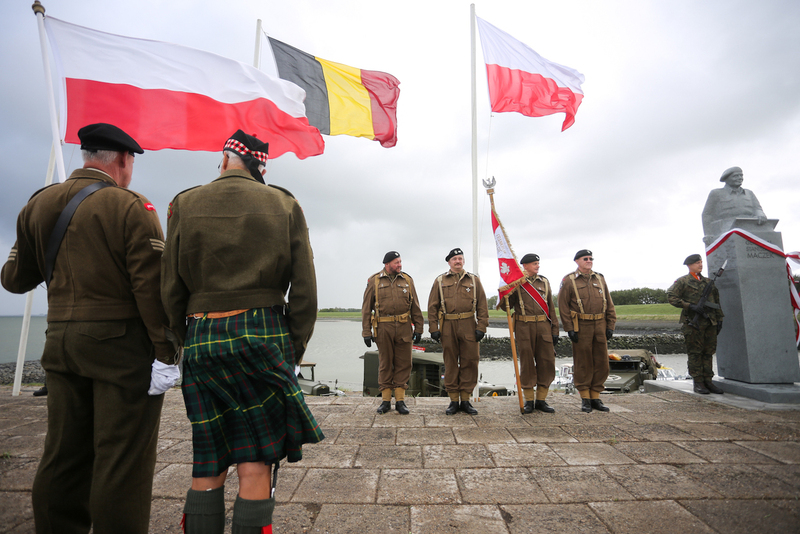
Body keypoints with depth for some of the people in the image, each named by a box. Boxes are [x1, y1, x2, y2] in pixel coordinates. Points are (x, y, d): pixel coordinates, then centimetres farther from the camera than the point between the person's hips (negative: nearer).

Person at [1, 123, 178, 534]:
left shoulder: (38, 204, 11)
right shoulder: (130, 207, -10)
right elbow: (151, 286, -16)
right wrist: (166, 351, -13)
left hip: (61, 341, 7)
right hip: (120, 343, -6)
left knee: (63, 454, 17)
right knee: (122, 457, 1)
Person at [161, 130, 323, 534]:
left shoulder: (185, 204, 7)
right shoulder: (285, 205, 4)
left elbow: (171, 291, 4)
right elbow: (304, 290, -1)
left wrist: (182, 342, 14)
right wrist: (294, 348, 6)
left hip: (201, 338, 2)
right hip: (263, 334, -2)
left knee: (207, 464, 14)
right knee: (256, 459, 5)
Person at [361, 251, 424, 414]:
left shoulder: (407, 280, 9)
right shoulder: (374, 281, 3)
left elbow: (415, 307, 10)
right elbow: (366, 308, 3)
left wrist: (418, 328, 5)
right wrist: (366, 332, -2)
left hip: (404, 327, 2)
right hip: (383, 328, -1)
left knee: (403, 364, 4)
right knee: (385, 364, 6)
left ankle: (400, 400, 14)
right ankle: (385, 400, 17)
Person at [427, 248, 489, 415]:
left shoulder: (474, 280, 9)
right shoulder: (440, 281, 8)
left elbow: (482, 305, 6)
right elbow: (432, 306, 5)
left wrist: (481, 327, -3)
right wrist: (433, 329, -2)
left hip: (469, 326, 1)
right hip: (448, 327, 0)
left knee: (469, 362, 3)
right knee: (450, 364, 5)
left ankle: (465, 400, 15)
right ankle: (454, 400, 15)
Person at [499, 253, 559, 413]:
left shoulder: (544, 282, 13)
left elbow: (551, 307, 14)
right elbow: (506, 307, -1)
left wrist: (555, 330, 9)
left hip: (543, 326, 3)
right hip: (524, 327, -3)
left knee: (547, 362, 2)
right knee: (527, 363, 2)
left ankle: (541, 400, 15)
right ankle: (529, 400, 14)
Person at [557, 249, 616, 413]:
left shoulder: (600, 279, 12)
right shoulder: (569, 281, -2)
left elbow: (609, 304, 13)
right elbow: (563, 306, -6)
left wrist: (610, 326, 5)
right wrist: (569, 328, -11)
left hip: (600, 326, 5)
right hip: (581, 327, -4)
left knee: (601, 362, 6)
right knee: (583, 363, 2)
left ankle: (595, 397, 18)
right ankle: (585, 398, 13)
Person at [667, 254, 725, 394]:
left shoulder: (708, 282, 17)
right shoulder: (682, 281, -1)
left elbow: (716, 302, 22)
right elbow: (671, 297, -9)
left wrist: (719, 318, 15)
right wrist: (690, 306, -16)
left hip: (710, 322, 6)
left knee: (708, 352, 8)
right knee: (695, 353, -2)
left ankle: (708, 381, 16)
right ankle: (698, 383, 3)